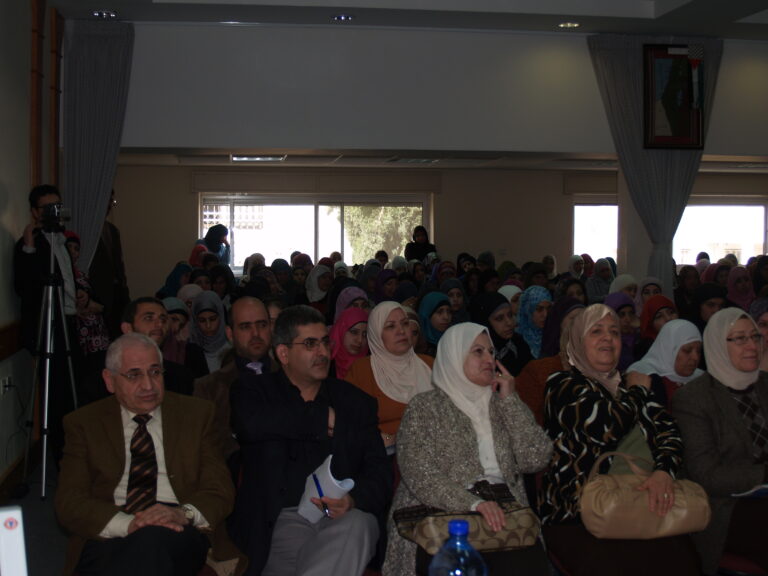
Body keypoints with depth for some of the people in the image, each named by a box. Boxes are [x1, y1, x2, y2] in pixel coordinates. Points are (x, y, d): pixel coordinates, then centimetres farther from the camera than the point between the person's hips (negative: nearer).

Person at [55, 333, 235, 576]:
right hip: (106, 540, 0)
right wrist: (126, 524, -18)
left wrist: (185, 513, -15)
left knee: (153, 539, -37)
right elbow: (69, 503, 2)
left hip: (175, 536, 0)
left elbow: (220, 491, 8)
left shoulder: (196, 414, 16)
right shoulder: (83, 423, 14)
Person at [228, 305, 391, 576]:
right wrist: (323, 420, -4)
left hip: (340, 519, 3)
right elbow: (250, 424, -13)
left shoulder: (356, 401, 17)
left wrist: (353, 499, -16)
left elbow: (379, 475, 8)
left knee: (357, 524, -32)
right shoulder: (253, 389, 13)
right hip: (281, 520, -2)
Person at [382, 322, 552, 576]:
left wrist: (511, 400, 3)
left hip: (503, 509, 4)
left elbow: (536, 459, 4)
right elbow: (419, 475, -9)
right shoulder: (424, 407, 5)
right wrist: (473, 503, -23)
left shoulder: (502, 405, 18)